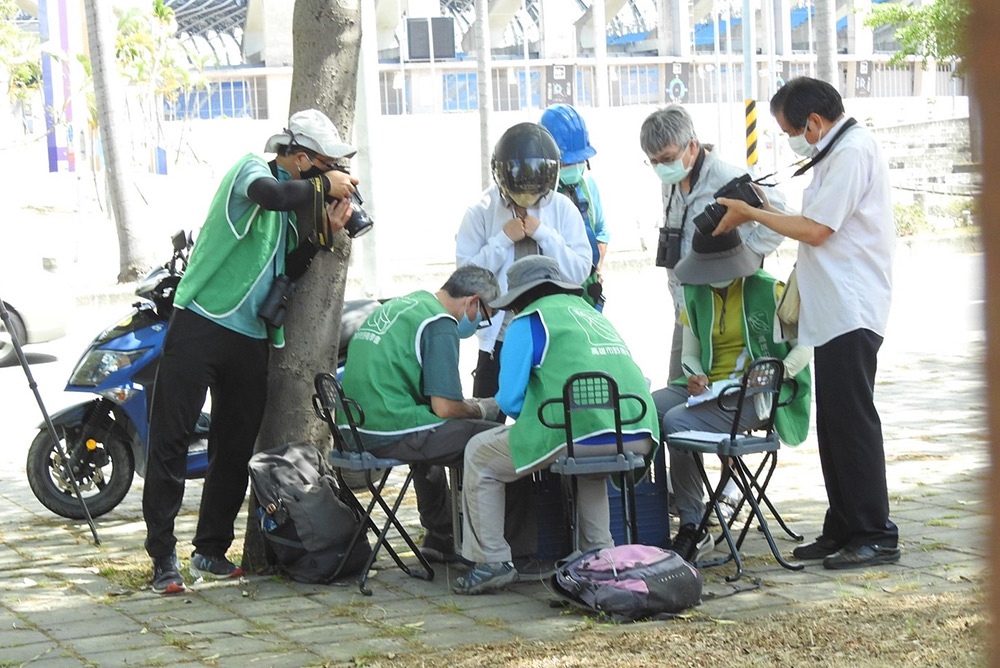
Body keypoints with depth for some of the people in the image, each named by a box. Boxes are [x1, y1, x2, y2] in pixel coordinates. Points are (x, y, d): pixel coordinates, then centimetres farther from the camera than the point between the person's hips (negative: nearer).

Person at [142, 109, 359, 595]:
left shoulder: (296, 199, 18)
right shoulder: (251, 171, -5)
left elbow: (290, 269, 14)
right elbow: (269, 195, -30)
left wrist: (325, 231, 3)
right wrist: (324, 185, -17)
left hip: (250, 338, 8)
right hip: (201, 323, -8)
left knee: (235, 449, 8)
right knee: (170, 441, -6)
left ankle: (211, 550, 18)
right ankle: (163, 556, -4)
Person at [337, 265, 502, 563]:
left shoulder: (397, 306, 18)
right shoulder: (440, 324, -10)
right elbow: (445, 407, -14)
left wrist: (471, 405, 28)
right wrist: (481, 409, 7)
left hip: (353, 430, 10)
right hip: (393, 434, -10)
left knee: (431, 437, 37)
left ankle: (440, 537, 39)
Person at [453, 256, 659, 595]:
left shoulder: (530, 321, 6)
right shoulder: (592, 314, 27)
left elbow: (510, 399, 1)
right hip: (638, 437, 7)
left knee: (479, 456, 13)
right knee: (588, 460, 43)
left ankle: (492, 560, 11)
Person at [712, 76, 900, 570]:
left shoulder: (852, 151, -13)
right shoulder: (838, 153, 20)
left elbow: (816, 230, -16)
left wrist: (750, 214, -6)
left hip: (851, 313, -11)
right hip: (833, 314, 11)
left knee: (852, 420, -9)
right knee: (834, 423, 12)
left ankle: (876, 537, -6)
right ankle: (842, 530, 17)